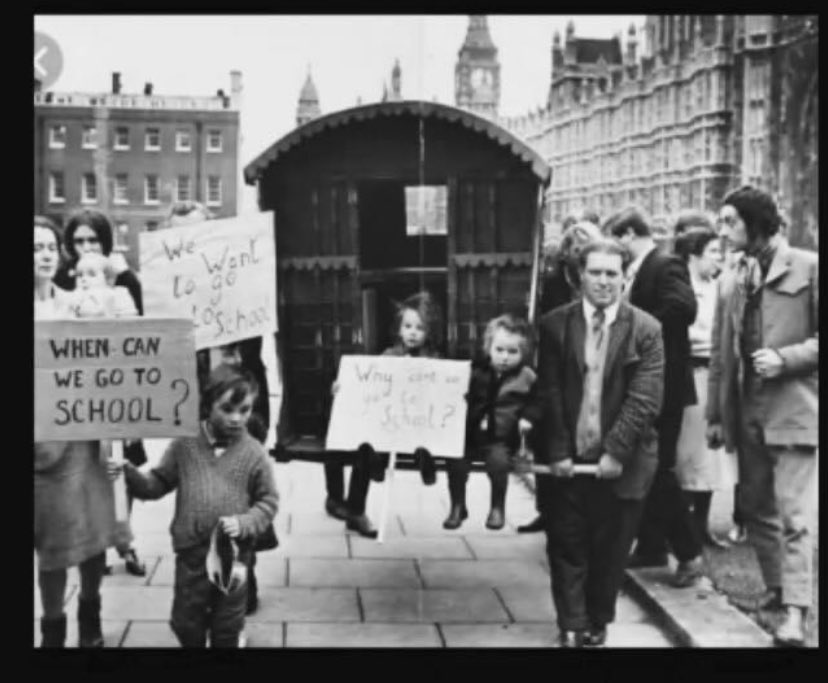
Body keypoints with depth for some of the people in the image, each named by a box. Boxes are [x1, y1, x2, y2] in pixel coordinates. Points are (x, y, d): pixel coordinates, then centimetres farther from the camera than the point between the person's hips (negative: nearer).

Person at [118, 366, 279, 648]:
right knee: (186, 624, 14)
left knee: (227, 629, 15)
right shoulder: (185, 445, -5)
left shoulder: (254, 453, -8)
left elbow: (268, 501, -2)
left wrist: (244, 523, -18)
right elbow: (157, 485, 3)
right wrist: (129, 474, -14)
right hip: (191, 552, 1)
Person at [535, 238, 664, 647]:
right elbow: (549, 394, -3)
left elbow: (645, 399, -10)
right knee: (566, 548, 5)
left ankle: (597, 624, 28)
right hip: (567, 458, 1)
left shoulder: (646, 329, -4)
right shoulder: (555, 324, 0)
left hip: (620, 461, -1)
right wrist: (558, 451, -10)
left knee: (610, 550, 10)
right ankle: (571, 627, 17)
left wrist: (615, 451, -15)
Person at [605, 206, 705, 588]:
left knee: (660, 469, -5)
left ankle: (690, 553, 4)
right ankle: (650, 547, 25)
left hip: (662, 384, -9)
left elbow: (684, 308, -30)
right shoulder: (637, 271, 13)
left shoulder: (666, 266, -14)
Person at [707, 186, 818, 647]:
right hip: (747, 412, 6)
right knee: (757, 508, 14)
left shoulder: (808, 268, -5)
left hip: (793, 410, -6)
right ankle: (777, 587, 30)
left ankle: (796, 613, -8)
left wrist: (784, 358, -18)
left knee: (793, 515, -9)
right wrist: (716, 414, 12)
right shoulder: (732, 281, 12)